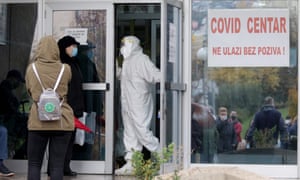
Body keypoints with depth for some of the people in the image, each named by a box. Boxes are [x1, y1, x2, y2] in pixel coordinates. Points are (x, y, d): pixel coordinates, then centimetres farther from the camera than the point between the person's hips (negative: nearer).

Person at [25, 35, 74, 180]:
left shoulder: (31, 68, 0)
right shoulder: (65, 69, -1)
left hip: (38, 121, 0)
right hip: (62, 121, 0)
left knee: (34, 164, 8)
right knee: (57, 165, 3)